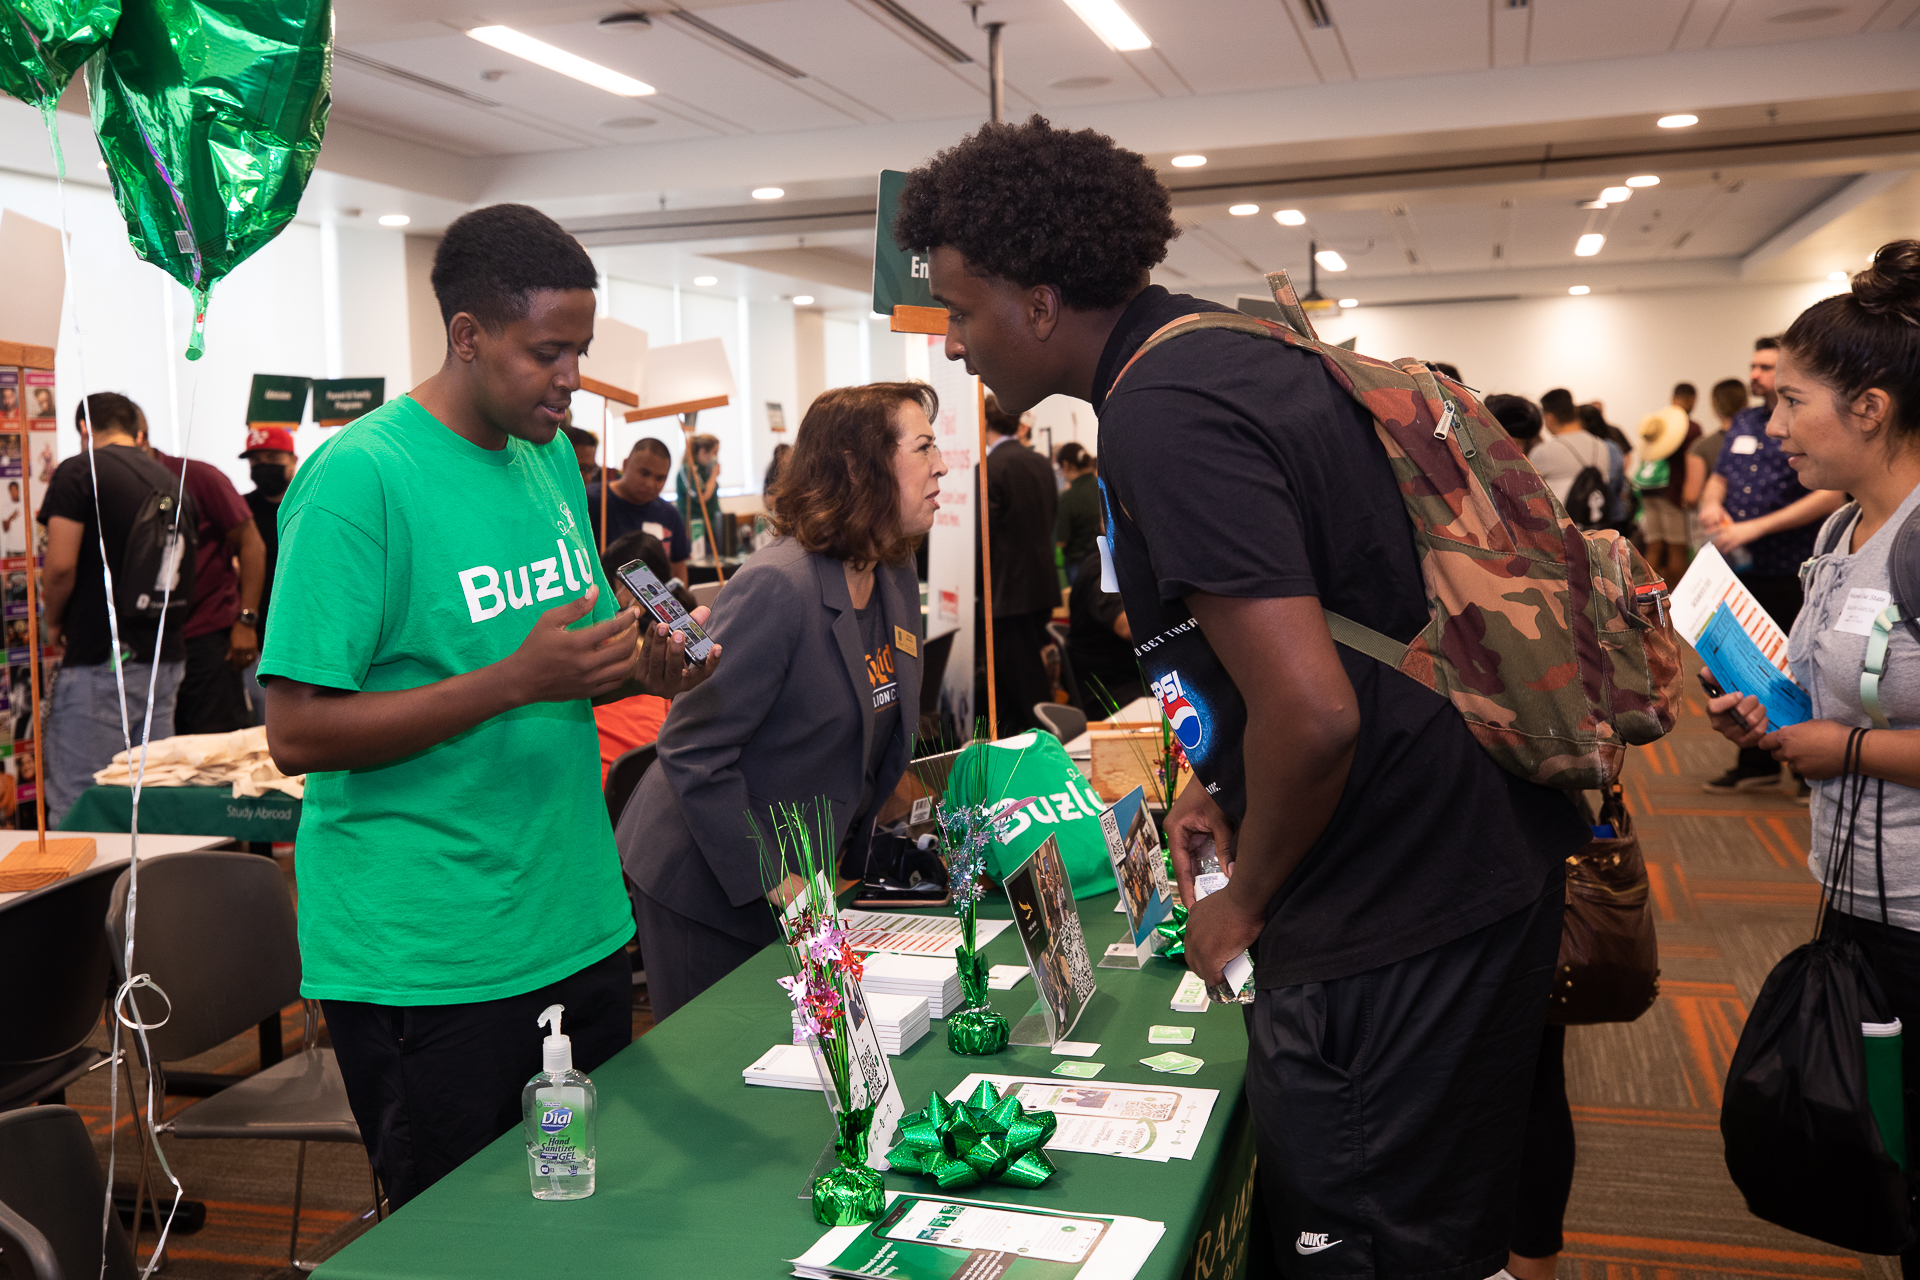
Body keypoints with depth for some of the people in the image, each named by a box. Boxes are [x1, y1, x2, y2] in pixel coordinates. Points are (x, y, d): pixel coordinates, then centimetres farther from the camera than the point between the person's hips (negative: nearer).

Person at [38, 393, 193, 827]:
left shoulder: (78, 471, -6)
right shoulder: (173, 483, 12)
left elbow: (61, 566, -14)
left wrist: (53, 623, 3)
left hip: (99, 662, -6)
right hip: (167, 657, 6)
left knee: (76, 807, -3)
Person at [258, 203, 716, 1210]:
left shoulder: (553, 458, 9)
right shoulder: (359, 475, -15)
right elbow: (298, 734, -18)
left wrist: (640, 667, -4)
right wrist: (516, 680, -25)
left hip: (579, 927, 7)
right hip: (425, 965, -7)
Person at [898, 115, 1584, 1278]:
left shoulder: (1162, 418, -21)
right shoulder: (1241, 347, 10)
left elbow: (1314, 714, -28)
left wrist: (1246, 901, -10)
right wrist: (1236, 789, 18)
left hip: (1396, 930, -10)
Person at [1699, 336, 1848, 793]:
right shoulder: (1743, 423, 13)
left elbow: (1831, 496, -18)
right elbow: (1719, 476, 23)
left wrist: (1756, 527, -20)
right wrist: (1711, 503, -2)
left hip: (1792, 575, -7)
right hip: (1741, 570, 7)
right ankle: (1757, 763, 27)